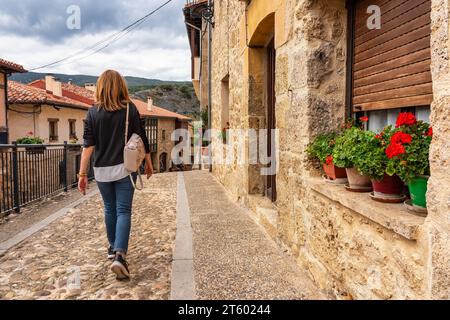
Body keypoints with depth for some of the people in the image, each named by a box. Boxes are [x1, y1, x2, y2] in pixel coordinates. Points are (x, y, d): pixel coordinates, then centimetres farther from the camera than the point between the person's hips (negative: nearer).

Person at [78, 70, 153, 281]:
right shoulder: (130, 109, -3)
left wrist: (82, 173, -2)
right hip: (124, 168, -2)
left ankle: (113, 248, 33)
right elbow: (141, 138, 0)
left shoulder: (93, 112, 0)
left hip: (102, 170, 2)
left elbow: (88, 145, -5)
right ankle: (119, 255, -14)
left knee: (110, 209, 19)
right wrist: (148, 162, 12)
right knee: (123, 211, 1)